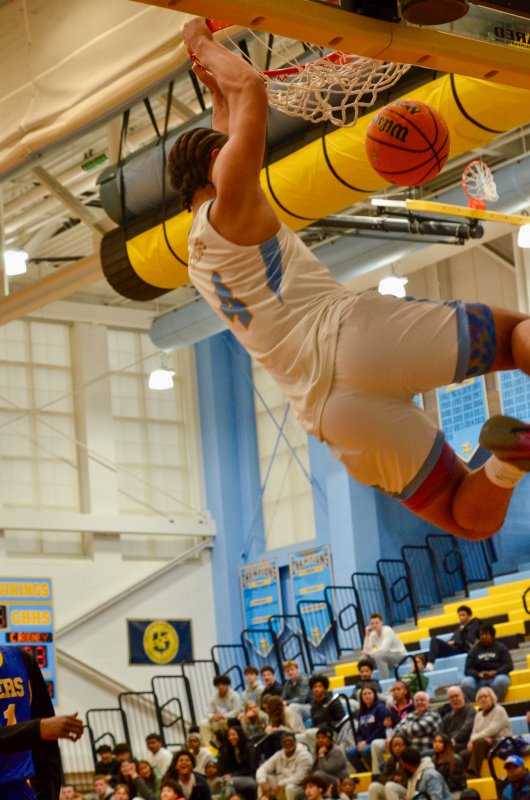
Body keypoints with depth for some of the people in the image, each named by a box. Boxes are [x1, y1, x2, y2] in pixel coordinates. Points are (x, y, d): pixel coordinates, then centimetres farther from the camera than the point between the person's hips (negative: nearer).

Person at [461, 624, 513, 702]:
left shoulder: (500, 647, 10)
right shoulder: (474, 650, 12)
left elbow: (509, 665, 0)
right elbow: (468, 669, 4)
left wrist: (495, 672, -18)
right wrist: (478, 674, -18)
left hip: (497, 676, -1)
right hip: (479, 679, 1)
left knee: (501, 680, -38)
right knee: (465, 682, -30)